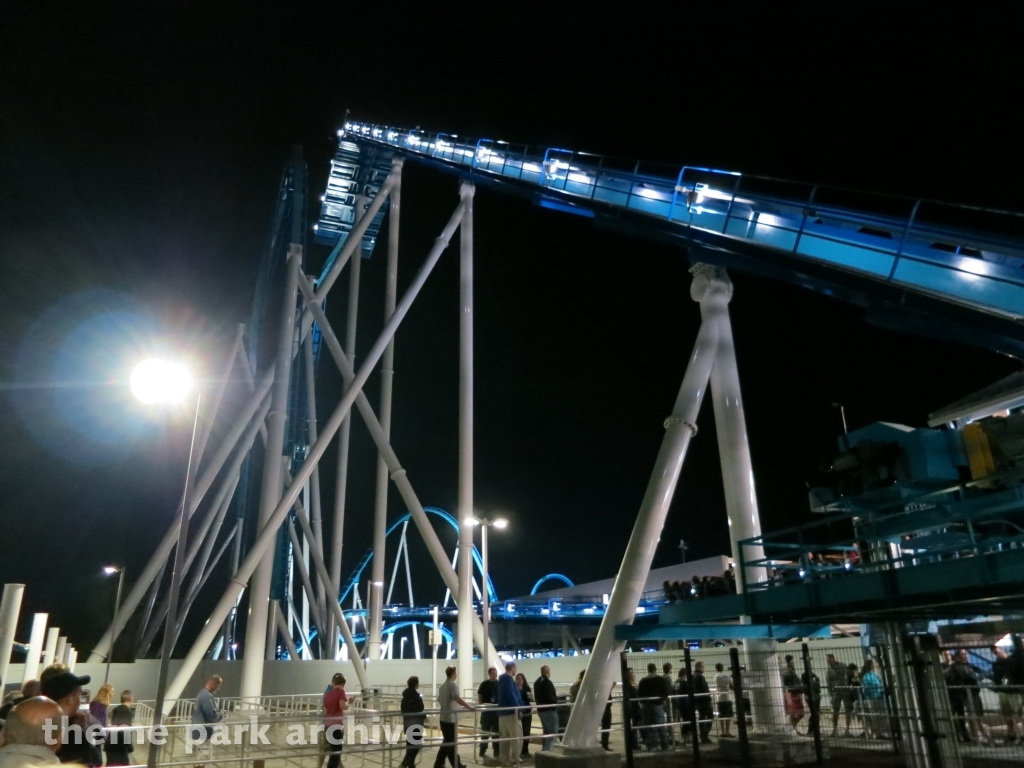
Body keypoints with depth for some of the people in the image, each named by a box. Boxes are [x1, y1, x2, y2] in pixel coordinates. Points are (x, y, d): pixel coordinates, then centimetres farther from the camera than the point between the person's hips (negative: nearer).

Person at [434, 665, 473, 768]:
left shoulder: (442, 686, 14)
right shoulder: (453, 685, -14)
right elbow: (457, 698, -29)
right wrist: (469, 707, -29)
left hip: (443, 718, 9)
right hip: (450, 718, -9)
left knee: (448, 742, 13)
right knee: (449, 743, -1)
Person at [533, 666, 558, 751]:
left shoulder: (537, 682, 10)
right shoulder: (547, 682, -19)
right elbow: (550, 697, -23)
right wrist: (556, 698, -5)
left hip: (541, 710, 9)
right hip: (549, 710, -9)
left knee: (546, 731, 17)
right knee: (553, 732, -5)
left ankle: (545, 749, 19)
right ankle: (546, 750, -12)